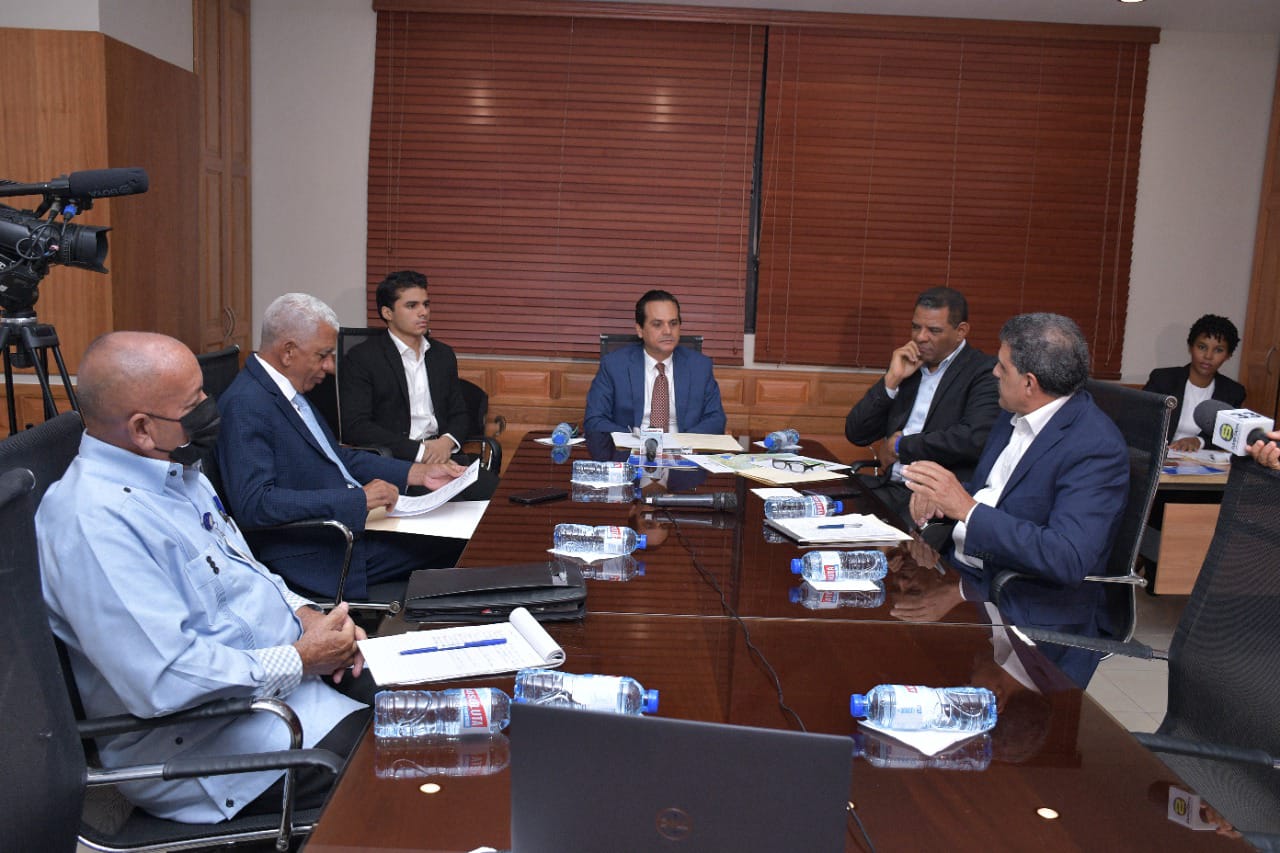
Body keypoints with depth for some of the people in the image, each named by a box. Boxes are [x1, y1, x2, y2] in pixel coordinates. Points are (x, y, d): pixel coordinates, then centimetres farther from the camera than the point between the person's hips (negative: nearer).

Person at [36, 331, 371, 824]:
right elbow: (163, 680, -30)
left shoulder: (175, 471, 6)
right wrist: (300, 661, -20)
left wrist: (304, 614, 1)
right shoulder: (92, 521, -25)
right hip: (202, 737, -10)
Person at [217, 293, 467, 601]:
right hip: (315, 561, -9)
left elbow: (339, 457, 20)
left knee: (458, 543, -3)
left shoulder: (289, 391, 12)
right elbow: (253, 503, -26)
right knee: (448, 549, -16)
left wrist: (419, 473, 10)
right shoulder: (245, 405, -17)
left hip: (353, 526, 9)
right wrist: (357, 498, -27)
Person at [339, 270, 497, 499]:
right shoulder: (361, 358, 0)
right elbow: (355, 427, -9)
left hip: (443, 453, 6)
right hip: (393, 459, -6)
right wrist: (419, 451, -15)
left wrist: (448, 441, -4)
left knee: (494, 489, -24)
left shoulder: (444, 355, 19)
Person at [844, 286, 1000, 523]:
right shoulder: (904, 367, 17)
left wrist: (900, 446, -6)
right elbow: (856, 434, 13)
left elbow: (974, 439, -18)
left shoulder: (985, 372, 0)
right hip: (889, 487, 6)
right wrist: (892, 380, 0)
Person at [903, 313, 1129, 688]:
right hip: (963, 576, 8)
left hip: (1033, 615, -8)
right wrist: (938, 497, -2)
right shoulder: (1016, 419, 9)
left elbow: (1069, 560, -28)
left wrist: (967, 509, -30)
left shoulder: (1096, 446, -18)